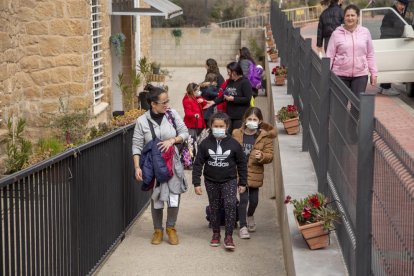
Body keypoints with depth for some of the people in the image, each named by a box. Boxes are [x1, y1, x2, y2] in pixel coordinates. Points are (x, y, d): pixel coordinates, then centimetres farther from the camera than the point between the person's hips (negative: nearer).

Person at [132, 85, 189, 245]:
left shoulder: (172, 114, -2)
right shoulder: (142, 121, -8)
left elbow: (185, 133, 4)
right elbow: (137, 146, -6)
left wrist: (172, 140, -14)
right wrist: (137, 167, -14)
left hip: (172, 163, 1)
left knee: (174, 196, -4)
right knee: (156, 198, 7)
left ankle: (171, 228, 18)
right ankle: (158, 230, 26)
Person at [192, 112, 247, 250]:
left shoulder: (233, 144, -7)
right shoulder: (205, 144, -6)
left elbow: (241, 164, 2)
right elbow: (198, 164, -2)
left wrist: (242, 183, 4)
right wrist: (196, 183, -6)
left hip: (229, 181, -2)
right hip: (211, 181, 2)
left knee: (231, 205, -16)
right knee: (214, 208, 12)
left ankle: (228, 236, -9)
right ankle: (216, 233, 27)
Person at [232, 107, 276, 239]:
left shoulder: (265, 137, -4)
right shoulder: (236, 134, -2)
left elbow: (270, 156, -3)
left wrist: (261, 156, -24)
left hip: (255, 173, 1)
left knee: (254, 199, 11)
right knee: (243, 199, -4)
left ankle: (250, 216, 44)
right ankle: (243, 226, 9)